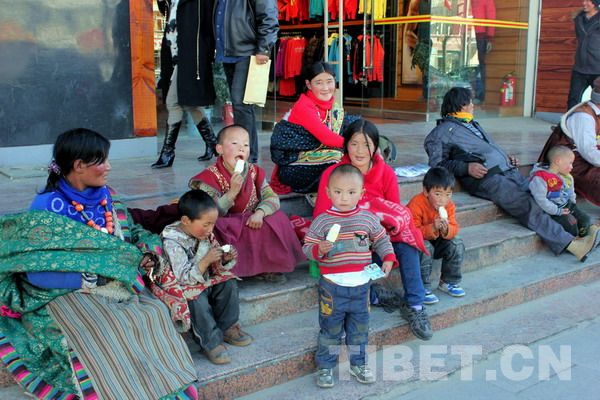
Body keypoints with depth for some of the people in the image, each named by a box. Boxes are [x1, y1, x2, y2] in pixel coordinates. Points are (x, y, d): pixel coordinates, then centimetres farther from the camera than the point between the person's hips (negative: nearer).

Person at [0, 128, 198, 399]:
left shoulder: (106, 197, 10)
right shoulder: (47, 207, -10)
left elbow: (132, 234, 16)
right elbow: (36, 272, -15)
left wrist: (149, 251, -7)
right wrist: (89, 276, -21)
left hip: (116, 285, 5)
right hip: (69, 294, -5)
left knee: (154, 314, -21)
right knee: (107, 334, -31)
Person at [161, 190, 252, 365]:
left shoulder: (205, 234, -3)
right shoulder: (172, 242, -24)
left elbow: (217, 266, 9)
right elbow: (185, 277, -29)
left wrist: (226, 258, -15)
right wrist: (207, 260, -36)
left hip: (206, 280, 7)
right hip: (183, 286, -7)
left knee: (229, 284, -11)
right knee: (198, 301, -32)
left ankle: (227, 328, 3)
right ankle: (211, 342, -17)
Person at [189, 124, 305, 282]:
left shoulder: (254, 172, 2)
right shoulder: (210, 177, -13)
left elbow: (272, 198, -4)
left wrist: (260, 213, -25)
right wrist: (232, 192, -30)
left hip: (251, 222, 5)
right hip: (226, 227, -5)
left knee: (278, 220, -16)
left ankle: (267, 266, -4)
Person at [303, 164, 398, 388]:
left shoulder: (368, 219, 0)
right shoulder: (322, 221, -9)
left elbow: (381, 240, 12)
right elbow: (307, 248, -6)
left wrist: (388, 258, -3)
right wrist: (318, 249, -26)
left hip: (360, 285, 3)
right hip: (332, 286, -3)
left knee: (359, 329, 16)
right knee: (330, 329, 8)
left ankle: (358, 364, 34)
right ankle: (325, 367, 24)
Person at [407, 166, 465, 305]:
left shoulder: (449, 206, -7)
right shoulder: (416, 205, -26)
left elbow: (454, 229, -7)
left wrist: (446, 230, -32)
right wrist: (432, 228, -41)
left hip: (437, 241, 6)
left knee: (457, 244, -14)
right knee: (425, 248, -35)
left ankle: (449, 282, 4)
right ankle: (423, 288, -22)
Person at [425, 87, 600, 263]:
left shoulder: (473, 124, 32)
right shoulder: (443, 131, 7)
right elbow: (437, 163, -2)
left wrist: (507, 157, 19)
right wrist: (467, 168, -13)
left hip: (508, 170, 8)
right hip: (485, 178, -8)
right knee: (527, 205, -23)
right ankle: (570, 244, -26)